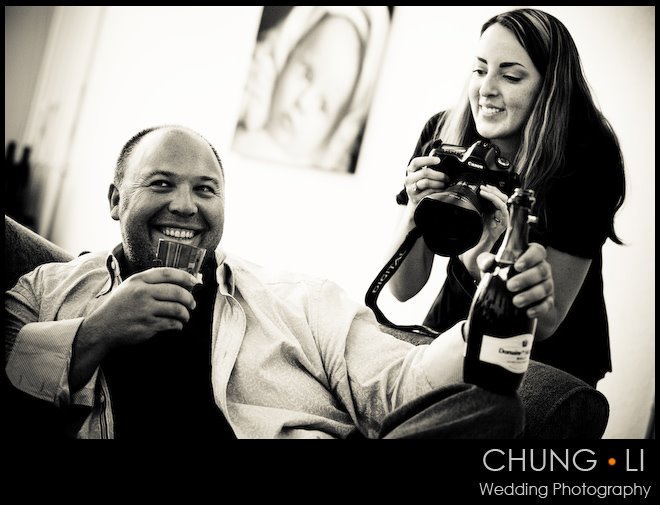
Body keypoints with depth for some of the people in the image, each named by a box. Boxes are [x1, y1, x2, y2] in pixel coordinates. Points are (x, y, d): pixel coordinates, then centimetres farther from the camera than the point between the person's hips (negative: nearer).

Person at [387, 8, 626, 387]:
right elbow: (403, 289, -9)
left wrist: (481, 255, -33)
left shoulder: (588, 164, -19)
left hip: (551, 362, -3)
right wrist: (415, 213, -27)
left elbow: (545, 323, -16)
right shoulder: (442, 137, -12)